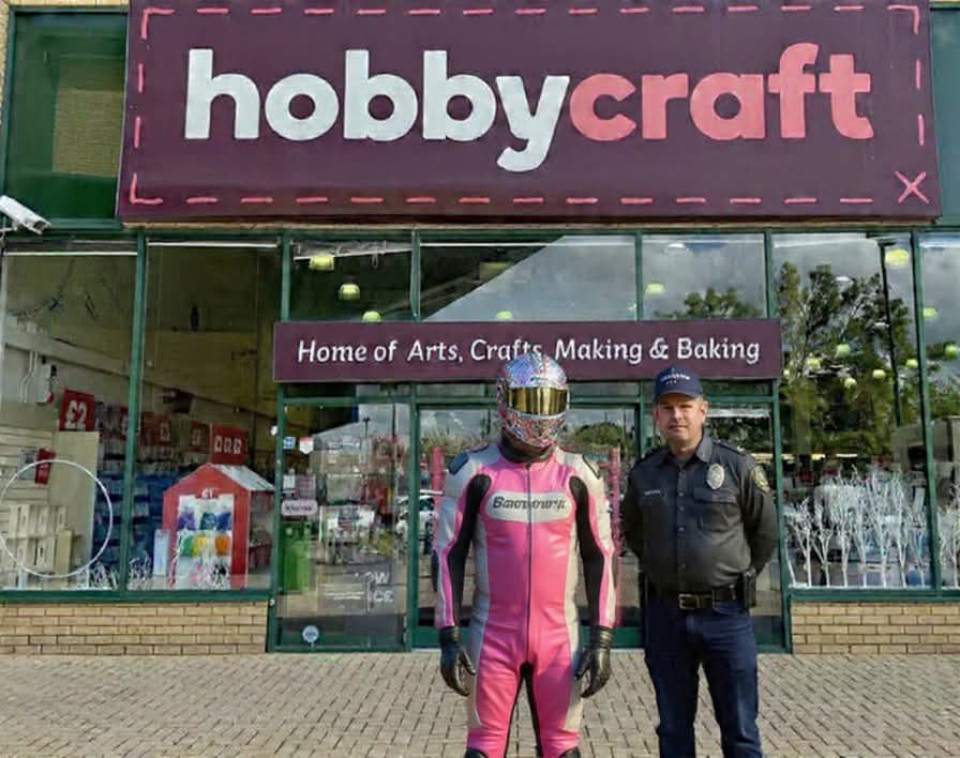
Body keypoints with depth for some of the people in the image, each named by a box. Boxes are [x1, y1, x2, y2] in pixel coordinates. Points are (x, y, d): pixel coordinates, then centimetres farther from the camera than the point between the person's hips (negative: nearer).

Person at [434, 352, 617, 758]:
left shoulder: (578, 475, 2)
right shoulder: (474, 471, -3)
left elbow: (599, 557, 5)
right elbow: (449, 554, 0)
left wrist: (602, 639, 1)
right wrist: (448, 637, -4)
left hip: (559, 635, 1)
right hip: (493, 634, -1)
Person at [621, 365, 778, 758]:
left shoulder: (737, 466, -6)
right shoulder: (643, 473, 4)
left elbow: (765, 531, 5)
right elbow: (632, 530, 20)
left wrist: (738, 576, 7)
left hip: (725, 613, -3)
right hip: (664, 615, 3)